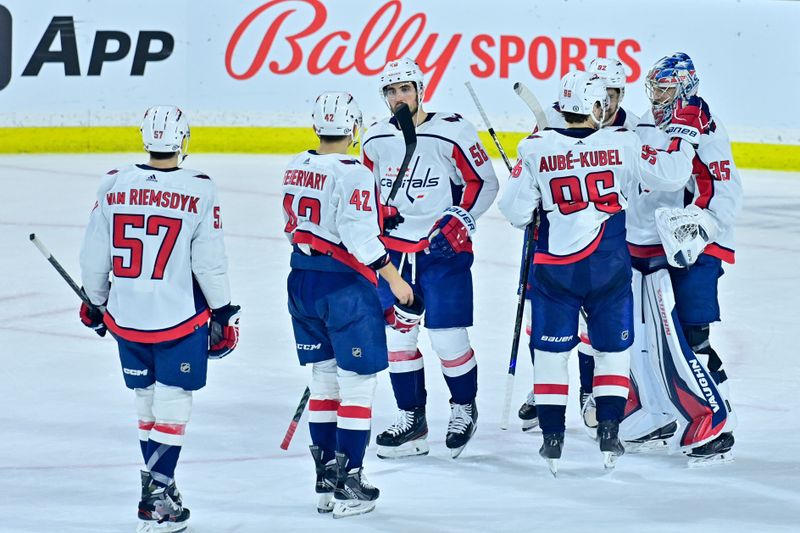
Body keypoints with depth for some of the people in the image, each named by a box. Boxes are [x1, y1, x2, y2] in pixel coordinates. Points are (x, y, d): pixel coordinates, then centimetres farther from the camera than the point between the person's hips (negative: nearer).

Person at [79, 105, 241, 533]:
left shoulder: (113, 186, -2)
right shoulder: (198, 191, -11)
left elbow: (94, 255, 4)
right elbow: (209, 260, -8)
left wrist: (95, 302, 20)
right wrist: (223, 313, 4)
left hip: (126, 316, 4)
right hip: (180, 319, -4)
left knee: (146, 401, 18)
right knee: (172, 402, 1)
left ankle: (158, 485, 29)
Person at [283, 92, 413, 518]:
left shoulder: (296, 168, 6)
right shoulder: (353, 175, -18)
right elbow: (360, 238, -21)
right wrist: (394, 279, -12)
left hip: (303, 282, 8)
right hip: (345, 287, -8)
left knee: (324, 381, 16)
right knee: (357, 383, 0)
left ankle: (325, 481, 19)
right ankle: (348, 486, -1)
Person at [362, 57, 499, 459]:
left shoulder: (452, 132, -11)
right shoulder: (375, 140, 5)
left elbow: (484, 182, -6)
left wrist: (458, 220, -15)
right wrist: (379, 215, 8)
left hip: (443, 249, -5)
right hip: (394, 250, 5)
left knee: (447, 339, -5)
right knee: (397, 335, 4)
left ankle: (464, 407, 19)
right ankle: (411, 418, 15)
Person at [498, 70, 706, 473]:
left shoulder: (536, 148, -6)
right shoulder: (622, 144, -7)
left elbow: (515, 209, -5)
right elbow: (669, 175, -5)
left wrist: (530, 218, 18)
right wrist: (684, 132, 8)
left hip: (554, 267, 0)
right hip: (609, 269, 0)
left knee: (551, 351, 10)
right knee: (613, 348, 14)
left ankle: (552, 438, 9)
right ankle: (609, 433, 9)